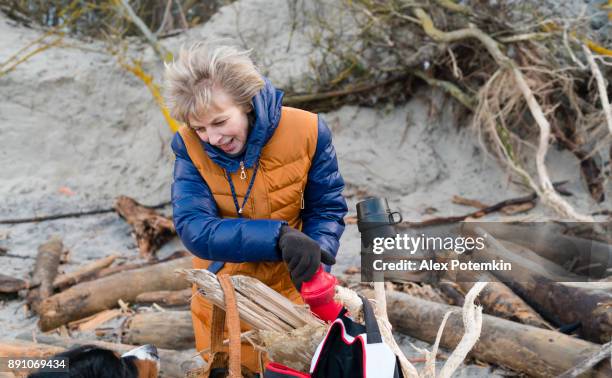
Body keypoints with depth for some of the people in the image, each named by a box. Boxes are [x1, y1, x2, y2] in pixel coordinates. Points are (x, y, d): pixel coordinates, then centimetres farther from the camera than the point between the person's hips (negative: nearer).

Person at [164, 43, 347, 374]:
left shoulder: (307, 131, -18)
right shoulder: (190, 146, -18)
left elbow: (326, 209, -6)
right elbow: (193, 229, -27)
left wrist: (315, 262, -26)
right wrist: (279, 237, -39)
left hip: (286, 289, 0)